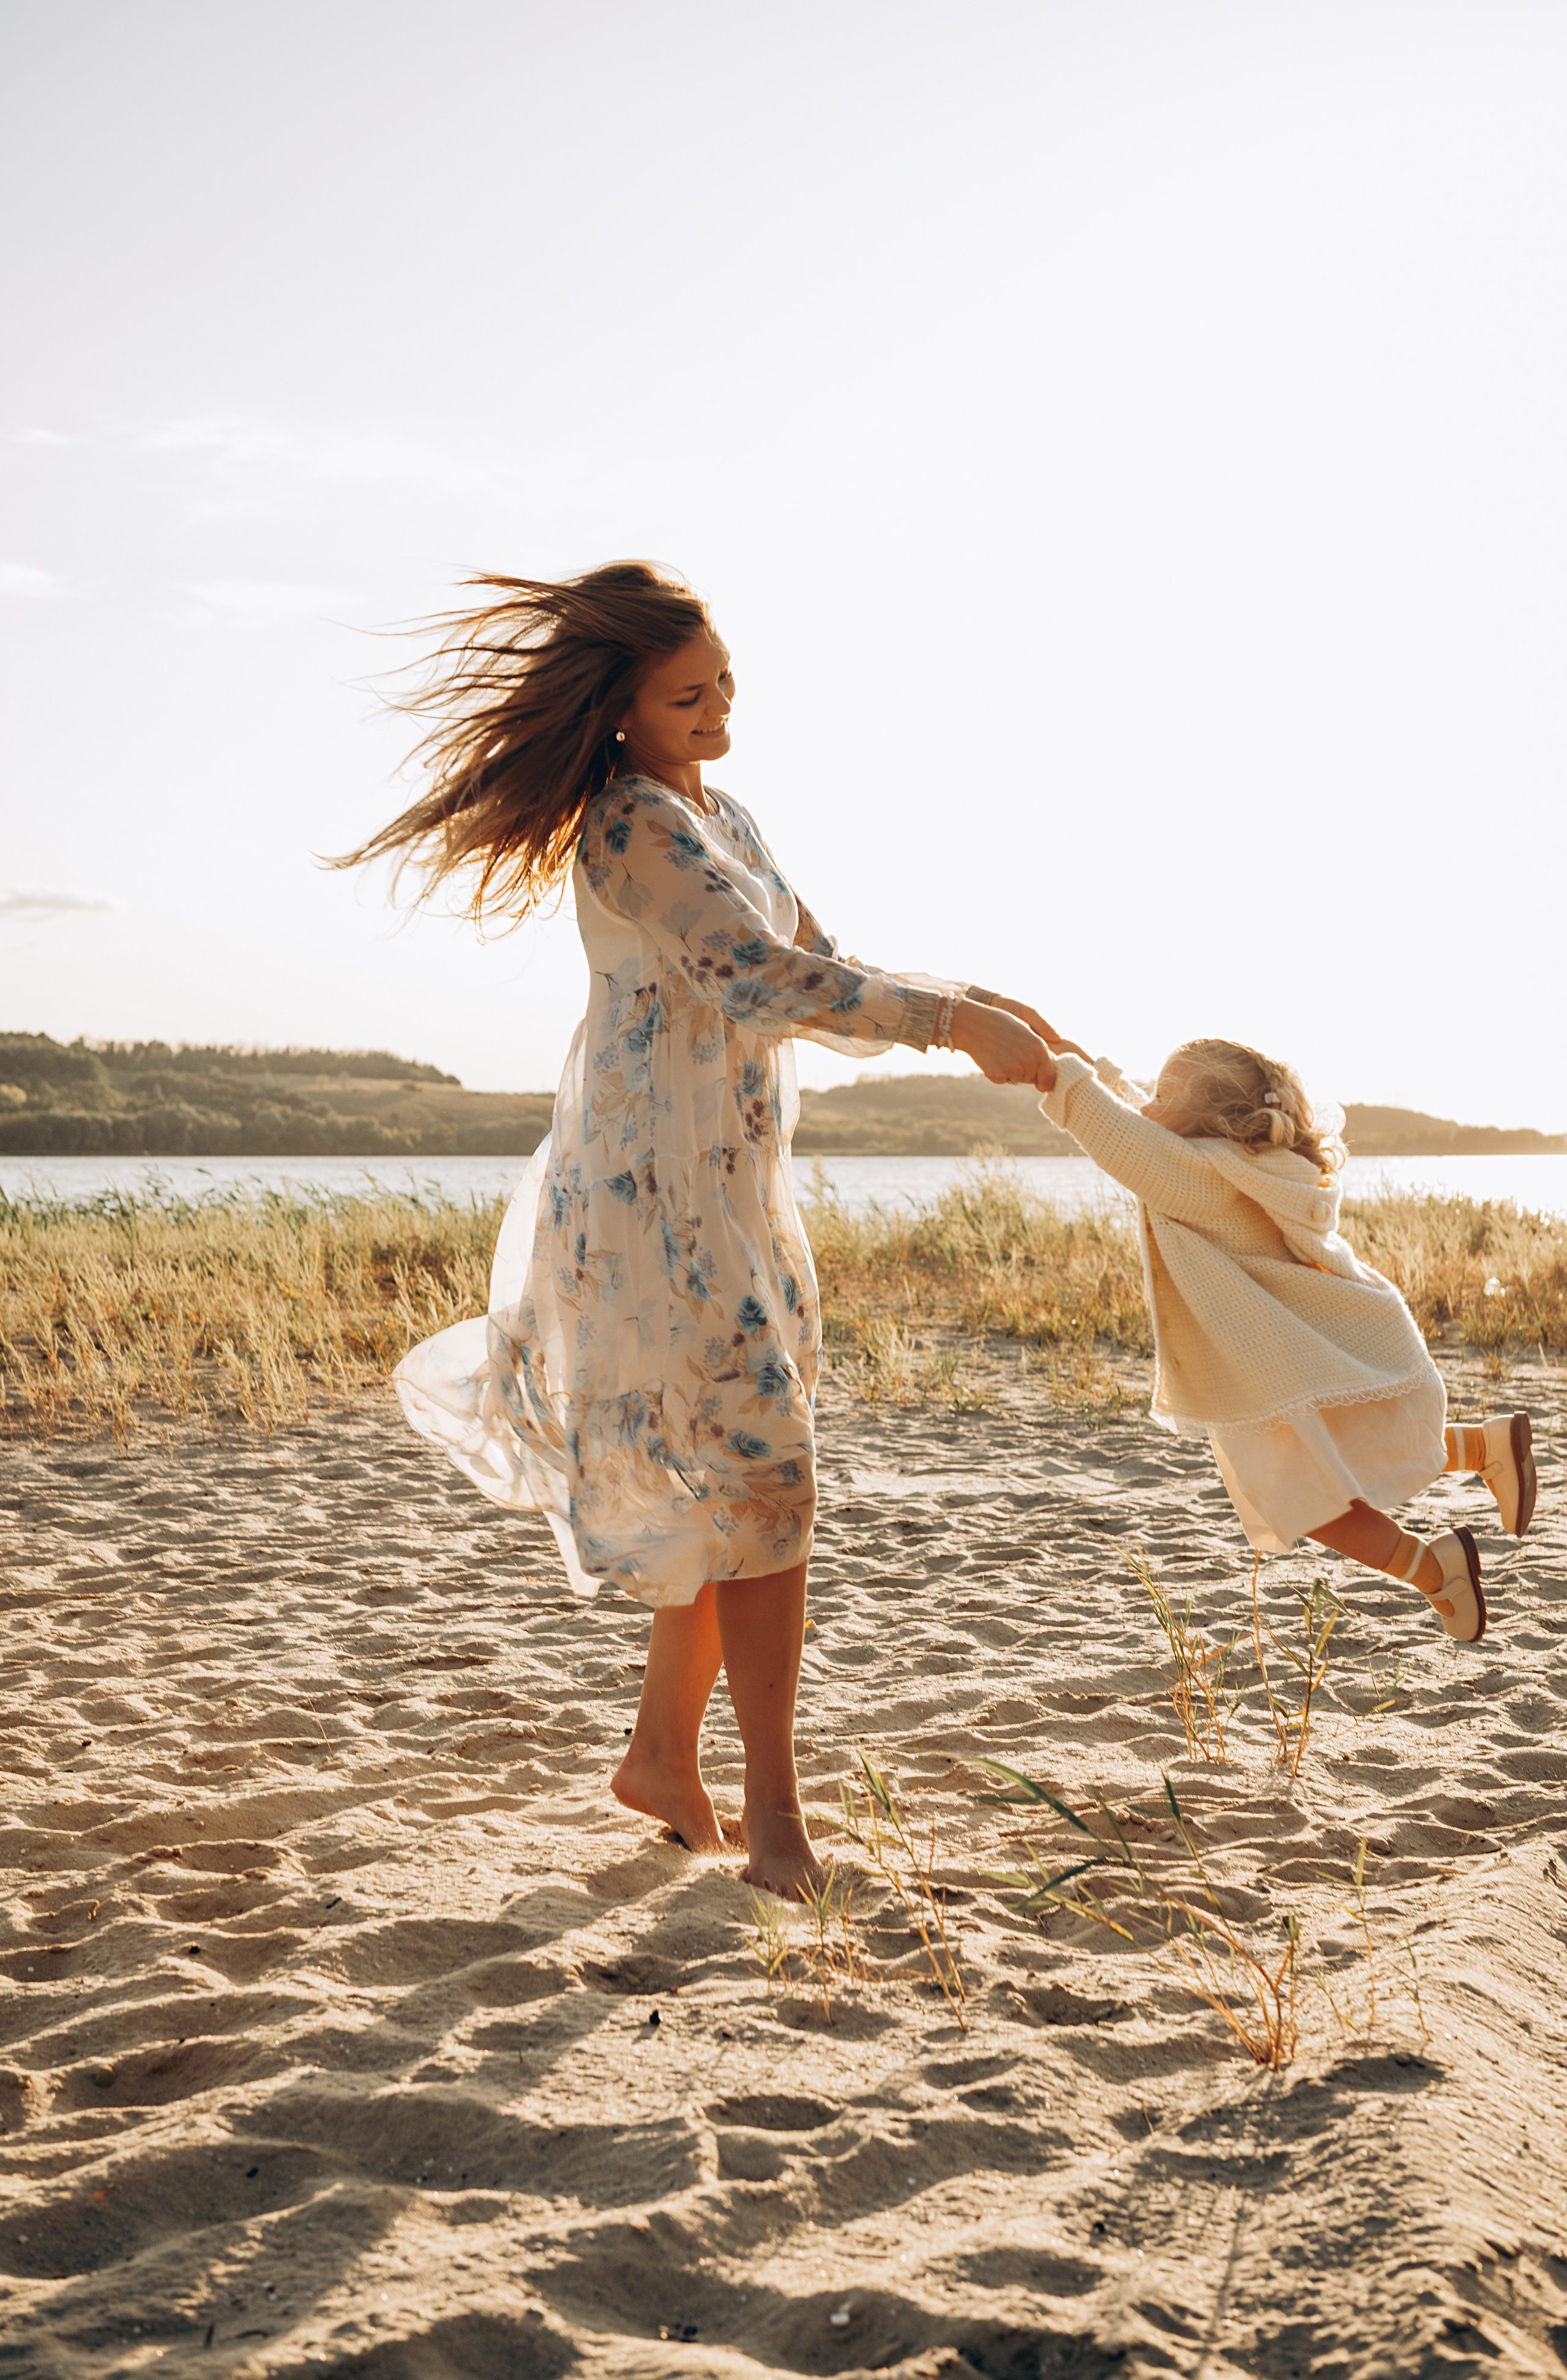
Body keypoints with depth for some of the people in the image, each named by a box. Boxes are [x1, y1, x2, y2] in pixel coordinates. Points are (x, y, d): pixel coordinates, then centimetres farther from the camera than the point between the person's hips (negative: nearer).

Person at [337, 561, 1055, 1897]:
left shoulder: (725, 816, 16)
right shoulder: (634, 823, -14)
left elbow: (819, 973, 18)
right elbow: (765, 981, -23)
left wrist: (969, 1006, 6)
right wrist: (956, 1023, -20)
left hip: (739, 1192, 9)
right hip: (655, 1196, -9)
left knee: (726, 1487, 12)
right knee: (761, 1477, -10)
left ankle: (665, 1758, 25)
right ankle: (773, 1818, -2)